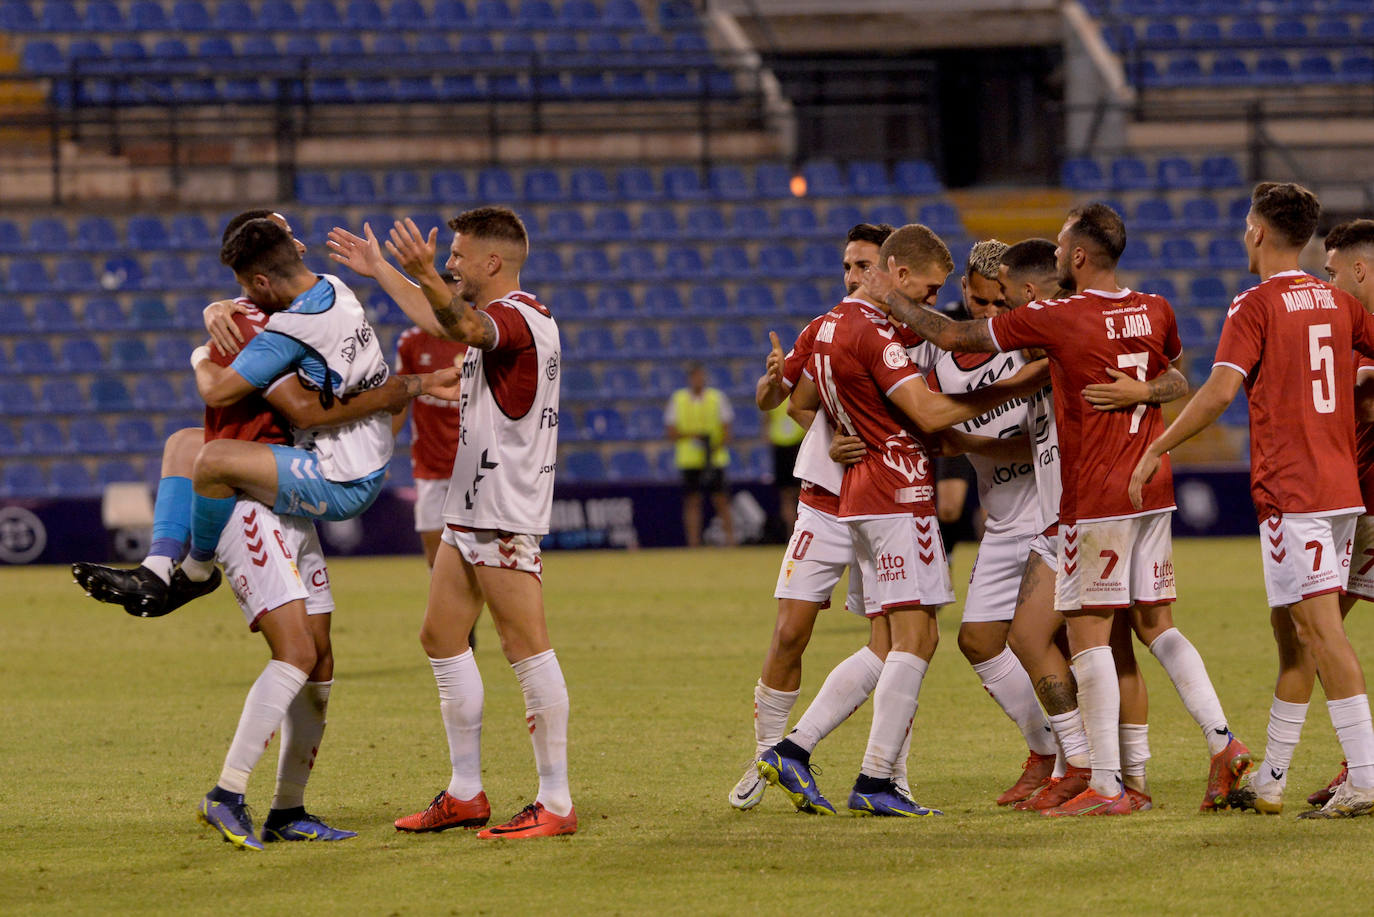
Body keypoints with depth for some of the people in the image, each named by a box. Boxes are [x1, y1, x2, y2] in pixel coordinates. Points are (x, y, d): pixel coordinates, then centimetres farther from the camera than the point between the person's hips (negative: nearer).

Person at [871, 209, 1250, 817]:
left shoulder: (1056, 318, -12)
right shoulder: (1155, 311, 6)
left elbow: (951, 337, -4)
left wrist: (892, 299, 11)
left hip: (1094, 500, -6)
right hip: (1153, 493, 6)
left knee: (1088, 631, -3)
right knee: (1155, 624, 15)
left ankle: (1105, 786, -6)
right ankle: (1222, 741, 3)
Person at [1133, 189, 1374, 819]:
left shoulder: (1257, 305, -8)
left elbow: (1219, 391, -16)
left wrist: (1156, 450, -10)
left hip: (1290, 493, -7)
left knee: (1320, 630, -10)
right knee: (1292, 631, 14)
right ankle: (1270, 782, 20)